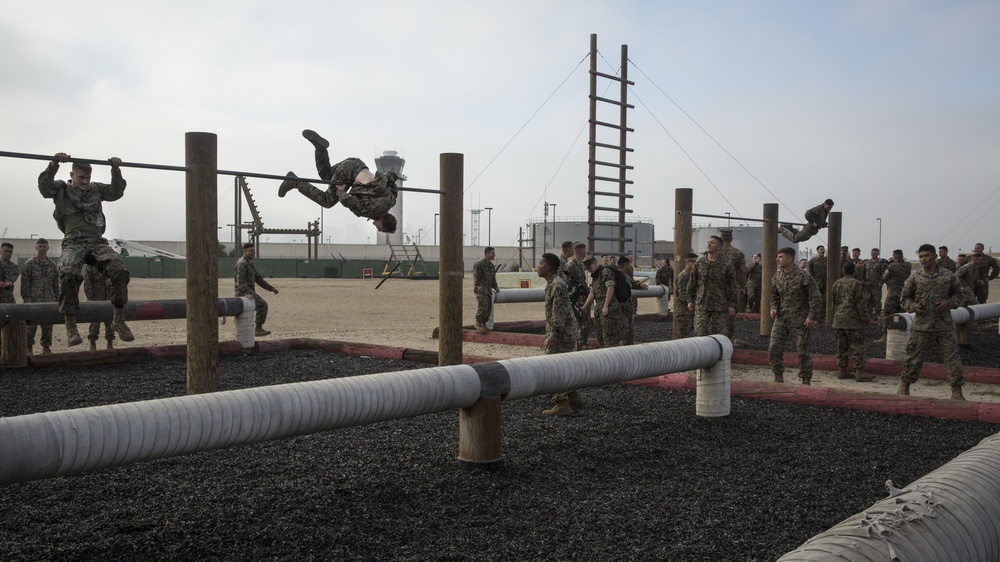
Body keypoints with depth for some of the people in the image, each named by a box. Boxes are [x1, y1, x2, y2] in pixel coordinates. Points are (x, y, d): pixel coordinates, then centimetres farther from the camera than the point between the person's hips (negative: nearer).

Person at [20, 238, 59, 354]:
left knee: (48, 326, 6)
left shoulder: (52, 265, 11)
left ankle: (46, 347, 15)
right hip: (33, 301, -3)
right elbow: (25, 283, -4)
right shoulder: (29, 264, 0)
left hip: (48, 301, 3)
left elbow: (56, 283, 14)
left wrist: (57, 298, 10)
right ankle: (29, 348, 9)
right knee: (31, 325, 0)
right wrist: (26, 299, -10)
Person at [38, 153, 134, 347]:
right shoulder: (61, 189, 18)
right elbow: (44, 187, -1)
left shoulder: (96, 189, 27)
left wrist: (116, 170, 2)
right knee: (69, 274, -34)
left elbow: (116, 192, 15)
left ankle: (119, 318, -14)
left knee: (120, 270, -24)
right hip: (74, 242, -3)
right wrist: (55, 163, -12)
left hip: (97, 242, 3)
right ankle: (70, 324, -28)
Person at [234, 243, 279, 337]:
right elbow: (240, 280, -24)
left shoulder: (249, 263, 20)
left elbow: (258, 278, 23)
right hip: (244, 292, -11)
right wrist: (246, 293, -39)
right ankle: (258, 329, -22)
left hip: (250, 292, 11)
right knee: (262, 304, -23)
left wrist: (271, 288, 19)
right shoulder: (241, 263, -11)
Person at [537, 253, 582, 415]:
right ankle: (574, 397, 26)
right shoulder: (552, 283, 14)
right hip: (566, 333, 10)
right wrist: (550, 333, 24)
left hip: (562, 334, -10)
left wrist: (554, 334, -24)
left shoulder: (557, 285, -18)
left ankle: (561, 403, -6)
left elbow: (559, 312, -23)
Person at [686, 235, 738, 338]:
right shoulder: (699, 263, 5)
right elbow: (692, 282, 12)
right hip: (701, 305, 1)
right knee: (700, 333, -7)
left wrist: (732, 305, -2)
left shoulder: (727, 266, 0)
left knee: (719, 334, 5)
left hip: (720, 306, -1)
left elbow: (732, 286, 3)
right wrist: (690, 300, 8)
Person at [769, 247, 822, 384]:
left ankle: (806, 380, 15)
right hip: (781, 318, 5)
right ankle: (778, 377, 11)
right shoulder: (777, 276, 6)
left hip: (800, 320, -5)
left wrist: (812, 316, -15)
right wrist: (773, 307, -1)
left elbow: (815, 297, -10)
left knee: (802, 351, 2)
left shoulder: (803, 276, -12)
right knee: (774, 347, -3)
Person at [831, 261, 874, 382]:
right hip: (853, 320, -6)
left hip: (839, 319, 6)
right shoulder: (856, 284, -11)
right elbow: (861, 304, -13)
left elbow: (832, 302, 14)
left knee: (842, 346, 11)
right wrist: (866, 320, -6)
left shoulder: (836, 284, 7)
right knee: (857, 346, -3)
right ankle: (859, 372, -6)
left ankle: (843, 371, 15)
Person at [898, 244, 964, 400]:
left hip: (945, 325, 1)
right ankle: (904, 386, 20)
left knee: (952, 357, 0)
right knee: (914, 358, 4)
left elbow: (958, 294, 15)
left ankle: (957, 391, 8)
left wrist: (949, 302, -5)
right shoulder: (914, 279, 0)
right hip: (922, 325, -1)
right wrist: (913, 306, -11)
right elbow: (904, 299, 9)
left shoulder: (949, 276, 3)